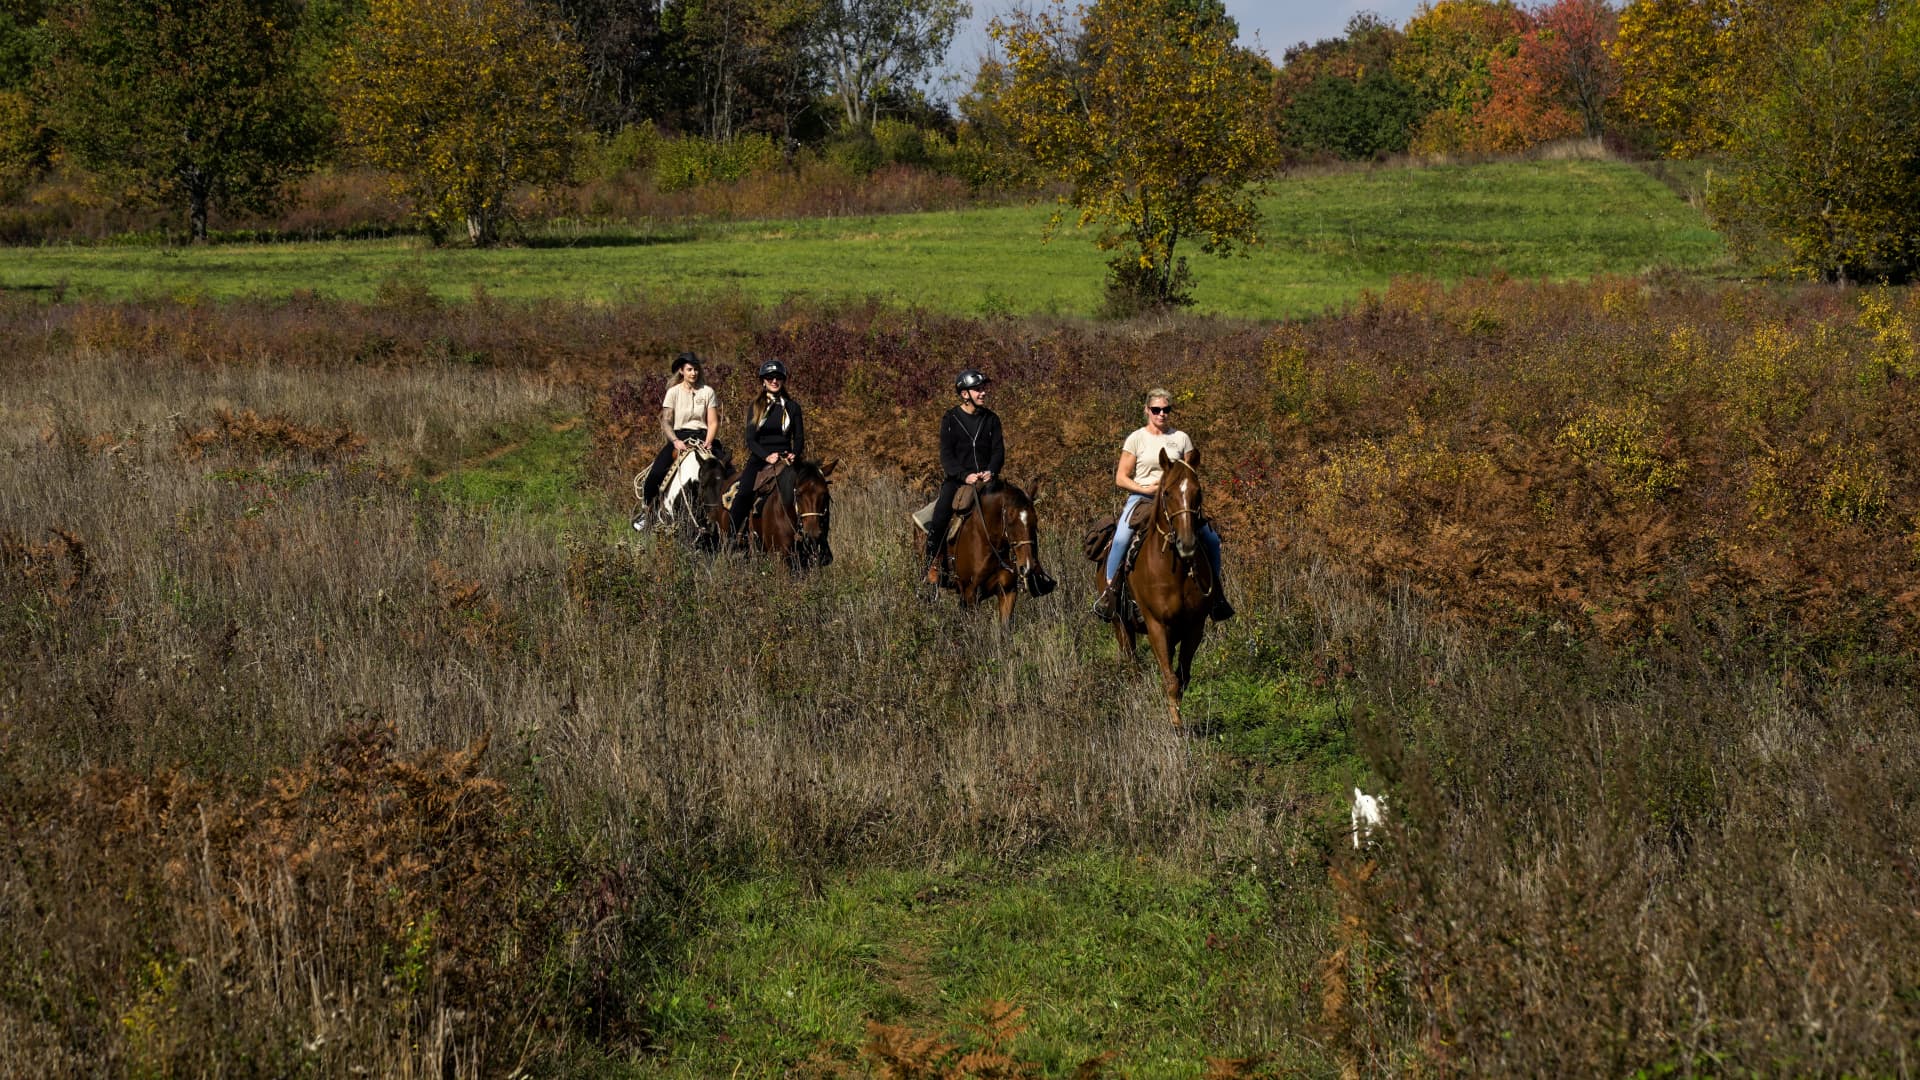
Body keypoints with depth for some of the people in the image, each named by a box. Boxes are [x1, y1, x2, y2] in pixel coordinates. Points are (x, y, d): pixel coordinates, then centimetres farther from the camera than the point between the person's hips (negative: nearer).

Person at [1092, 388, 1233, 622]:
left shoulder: (1181, 438, 10)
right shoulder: (1137, 439, 4)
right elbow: (1121, 479, 1)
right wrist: (1147, 489, -14)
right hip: (1141, 497, -2)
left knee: (1211, 539, -12)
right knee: (1121, 539, -30)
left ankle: (1216, 592, 5)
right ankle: (1109, 590, -21)